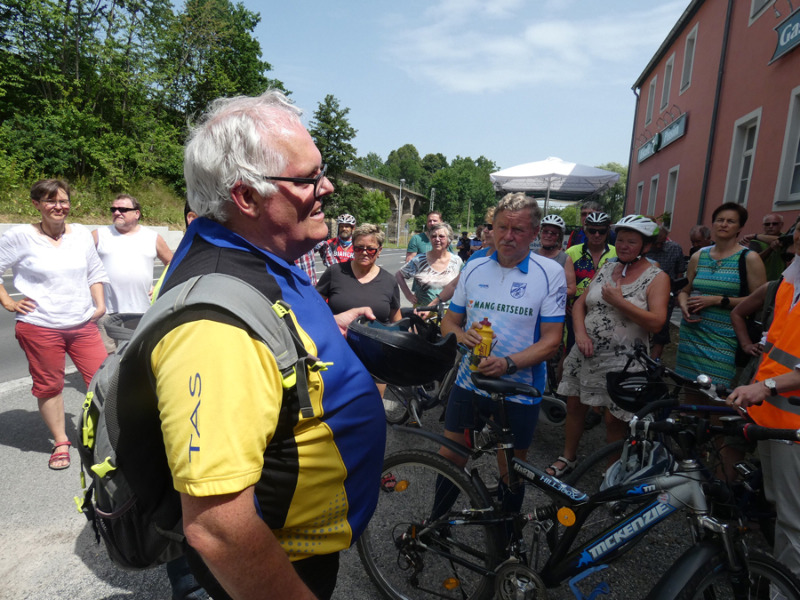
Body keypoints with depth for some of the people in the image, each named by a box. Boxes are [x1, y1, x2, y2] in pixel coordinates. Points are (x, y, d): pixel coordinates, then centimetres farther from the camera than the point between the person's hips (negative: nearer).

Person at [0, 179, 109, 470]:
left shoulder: (81, 233, 4)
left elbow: (95, 272, 14)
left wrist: (100, 303, 5)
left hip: (83, 324, 3)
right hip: (39, 328, -2)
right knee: (49, 386, 10)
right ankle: (60, 443, 28)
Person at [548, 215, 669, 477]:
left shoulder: (657, 277, -5)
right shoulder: (606, 269, 9)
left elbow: (656, 322, -16)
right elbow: (579, 303, 9)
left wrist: (618, 301, -19)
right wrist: (581, 333, -7)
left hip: (621, 361, -5)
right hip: (586, 352, 5)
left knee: (614, 419, 3)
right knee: (574, 406, 13)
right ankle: (567, 458, 33)